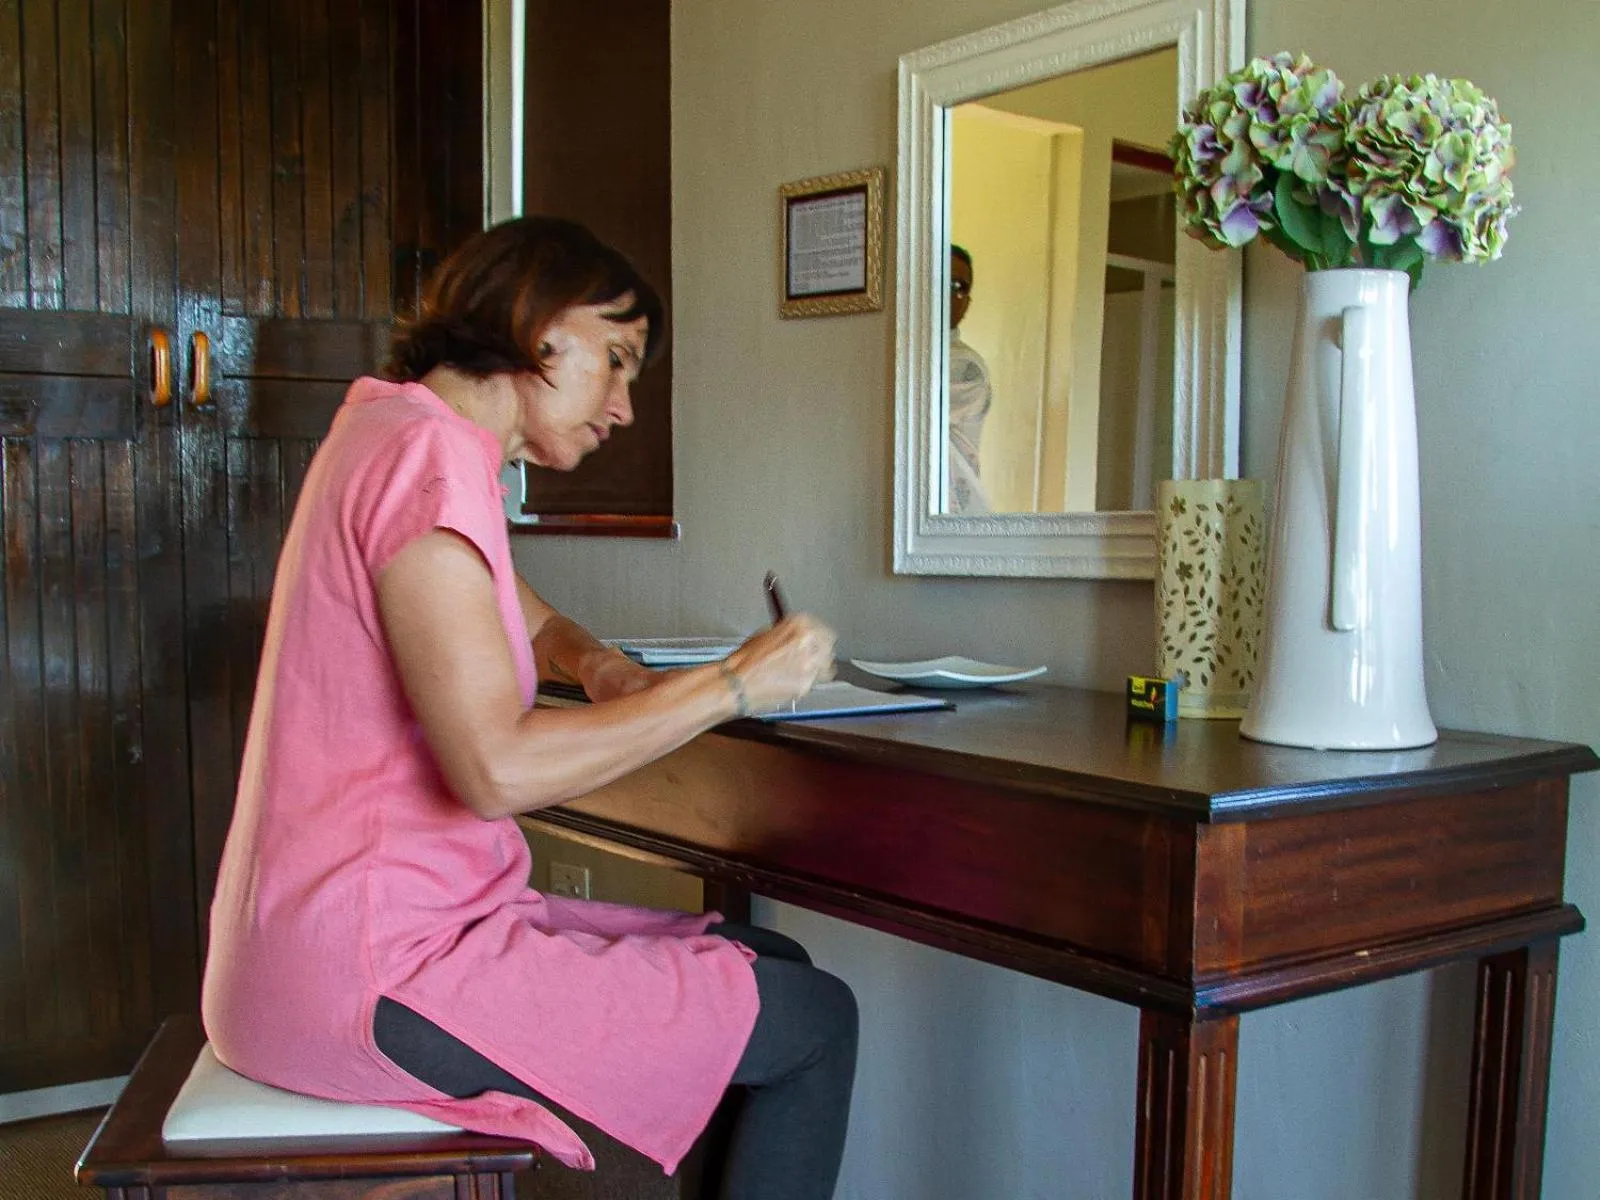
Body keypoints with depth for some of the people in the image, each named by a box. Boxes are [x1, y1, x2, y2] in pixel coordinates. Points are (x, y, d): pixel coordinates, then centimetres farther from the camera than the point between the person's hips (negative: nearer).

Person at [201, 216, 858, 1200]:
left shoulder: (396, 433, 14)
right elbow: (498, 768, -27)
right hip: (379, 972, -10)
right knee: (816, 1023, -8)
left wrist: (591, 663, 3)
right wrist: (731, 684, -18)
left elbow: (527, 621, 26)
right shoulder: (431, 460, -18)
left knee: (778, 968, 14)